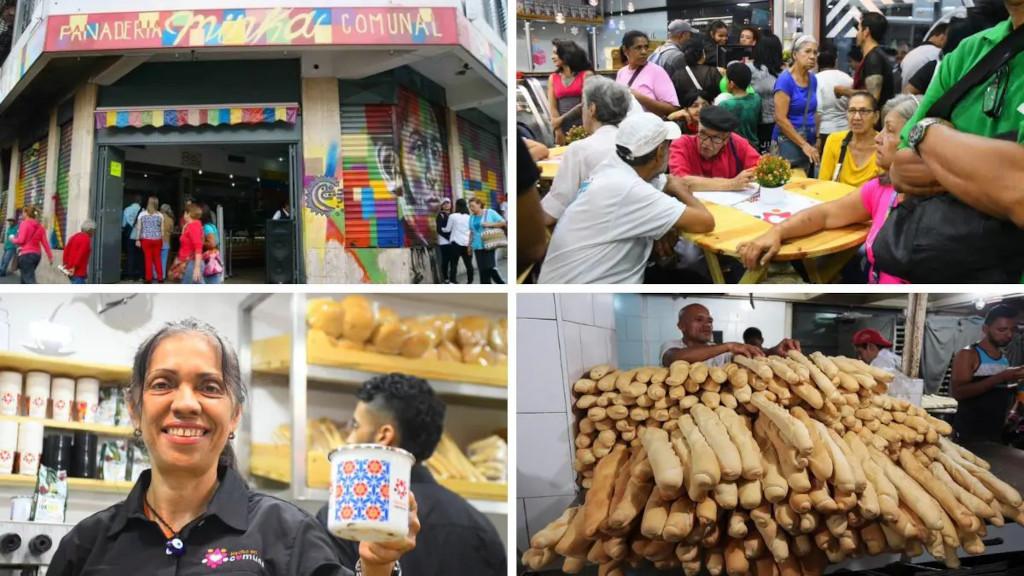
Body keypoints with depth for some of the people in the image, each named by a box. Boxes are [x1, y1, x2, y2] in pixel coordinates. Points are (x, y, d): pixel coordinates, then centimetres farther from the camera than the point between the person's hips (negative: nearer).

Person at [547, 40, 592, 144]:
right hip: (562, 129, 3)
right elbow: (552, 107, 2)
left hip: (582, 127, -3)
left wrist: (562, 119, -11)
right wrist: (558, 132, -9)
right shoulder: (553, 78, 8)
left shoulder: (586, 75, -1)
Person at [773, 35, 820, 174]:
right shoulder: (785, 80, -11)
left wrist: (815, 141, 12)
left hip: (809, 140, 7)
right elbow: (780, 118, -16)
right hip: (789, 141, -7)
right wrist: (803, 144, -17)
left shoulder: (813, 79, 10)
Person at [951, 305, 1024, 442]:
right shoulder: (968, 355, -9)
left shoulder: (1005, 359, 13)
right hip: (969, 434, -7)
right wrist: (1000, 378, -27)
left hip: (997, 433, 7)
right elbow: (956, 392, -23)